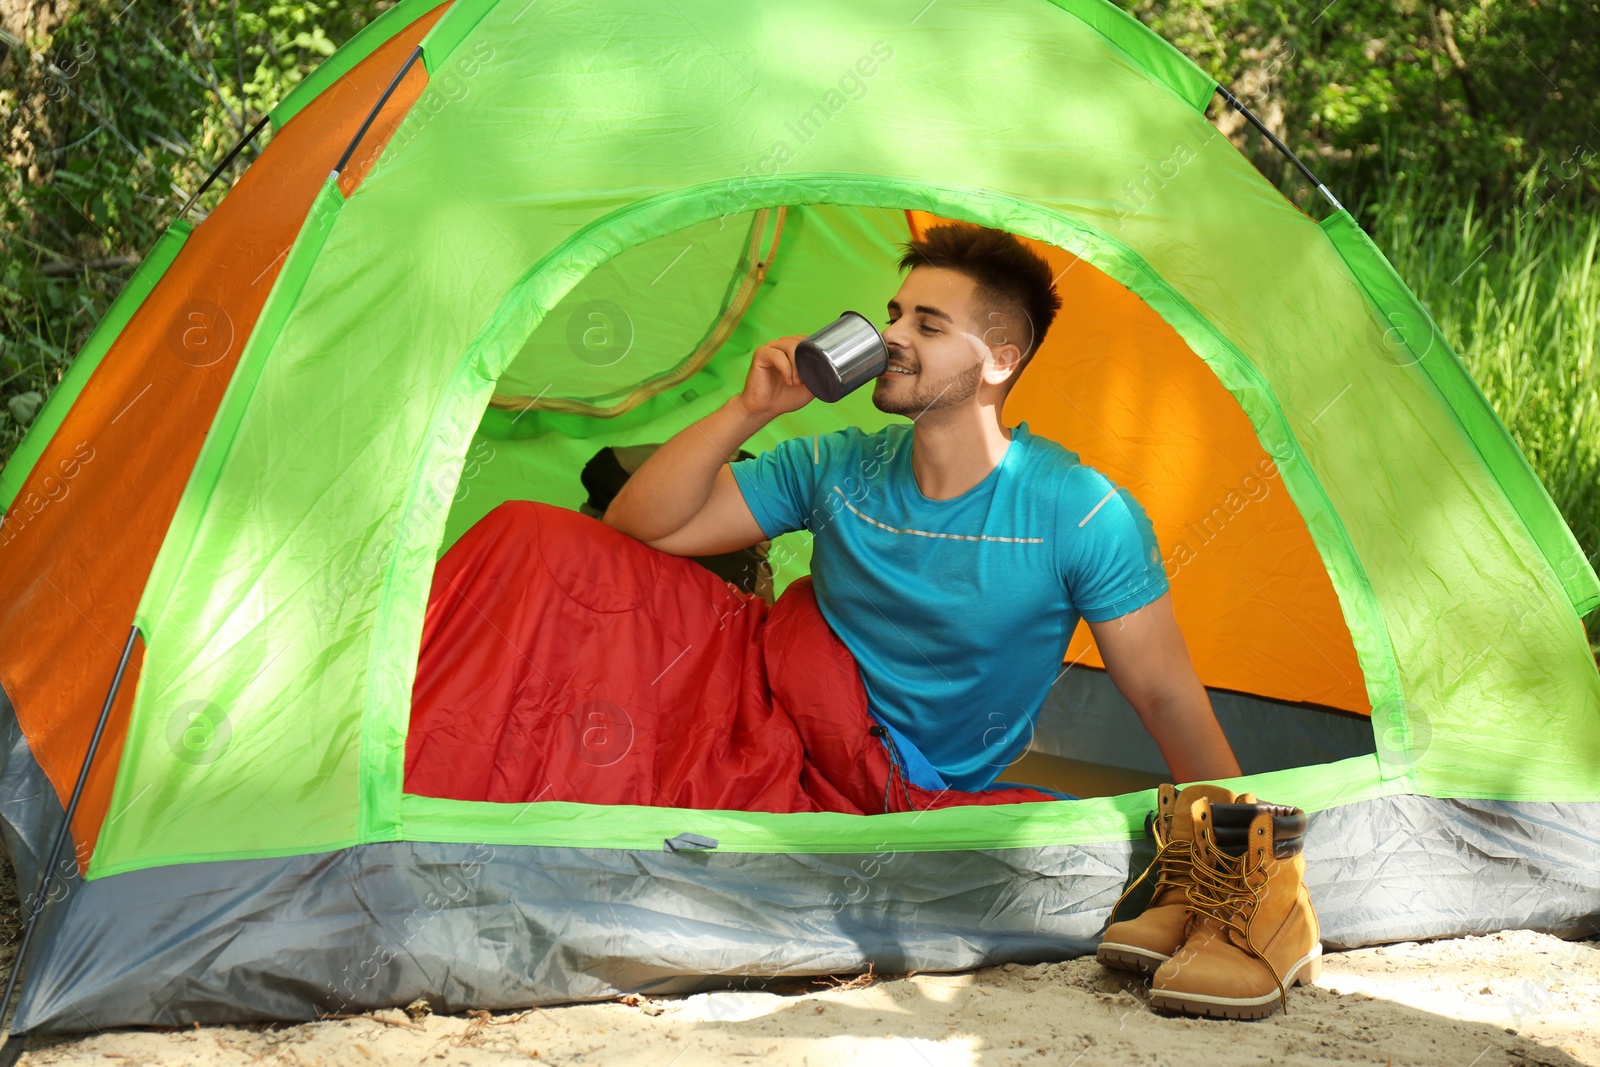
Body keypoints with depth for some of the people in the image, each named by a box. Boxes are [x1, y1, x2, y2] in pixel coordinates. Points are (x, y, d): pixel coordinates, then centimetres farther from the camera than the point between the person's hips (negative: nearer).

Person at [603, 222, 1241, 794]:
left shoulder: (1080, 512, -14)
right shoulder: (833, 470, -1)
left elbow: (1168, 702, -10)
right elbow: (637, 526, -3)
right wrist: (750, 409, -14)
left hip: (944, 794, 0)